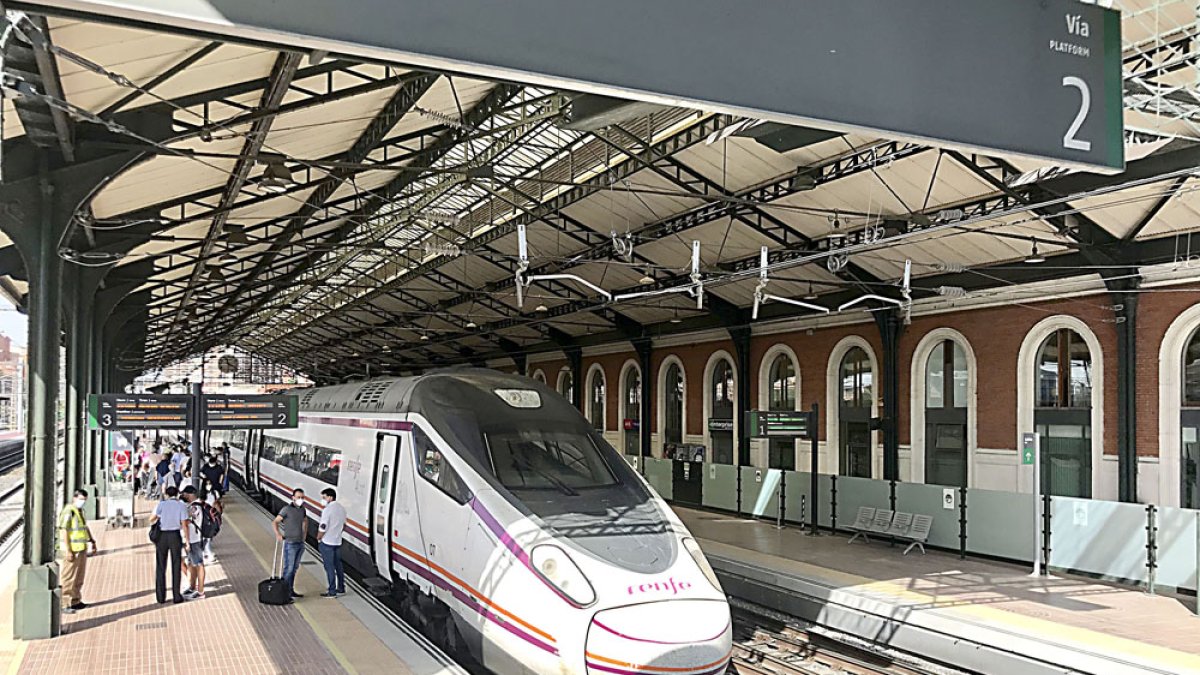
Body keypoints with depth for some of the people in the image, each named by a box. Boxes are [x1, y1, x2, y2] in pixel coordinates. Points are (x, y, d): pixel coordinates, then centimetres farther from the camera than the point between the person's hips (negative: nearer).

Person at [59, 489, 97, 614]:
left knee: (79, 578, 17)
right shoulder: (68, 511, -15)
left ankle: (76, 601, 27)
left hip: (82, 549, 9)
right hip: (72, 550, -9)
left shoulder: (80, 511, 13)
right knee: (69, 578, -4)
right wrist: (68, 551, -22)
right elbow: (64, 531, -19)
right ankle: (65, 605, 2)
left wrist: (92, 542, 19)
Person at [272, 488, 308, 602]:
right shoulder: (287, 509, -13)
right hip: (290, 543, -7)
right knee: (288, 569, -6)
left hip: (300, 543, 7)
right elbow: (274, 522, -13)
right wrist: (278, 535, -22)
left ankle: (291, 590, 20)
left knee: (295, 568, 13)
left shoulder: (302, 509, 8)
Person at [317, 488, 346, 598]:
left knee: (329, 567, -1)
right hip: (338, 542, 8)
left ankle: (332, 592, 3)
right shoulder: (342, 508, 7)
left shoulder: (327, 510, -18)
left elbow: (323, 528, -20)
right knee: (338, 565, 17)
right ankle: (341, 589, 23)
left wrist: (319, 537, -3)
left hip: (327, 543, -8)